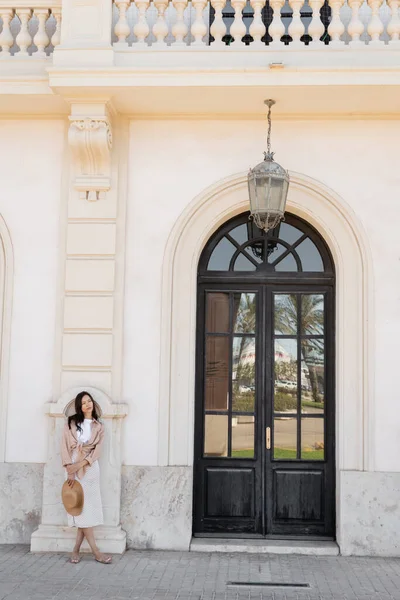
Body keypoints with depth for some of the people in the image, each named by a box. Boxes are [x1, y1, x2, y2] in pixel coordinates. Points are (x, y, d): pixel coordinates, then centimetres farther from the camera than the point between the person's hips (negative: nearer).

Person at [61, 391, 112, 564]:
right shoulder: (71, 423, 5)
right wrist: (69, 471, -11)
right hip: (74, 467, -2)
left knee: (88, 505, -3)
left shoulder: (99, 427, 9)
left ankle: (76, 550, 5)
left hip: (90, 468, 2)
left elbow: (97, 450, -1)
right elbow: (65, 446, -2)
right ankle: (95, 551, -6)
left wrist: (80, 464, -15)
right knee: (81, 505, -7)